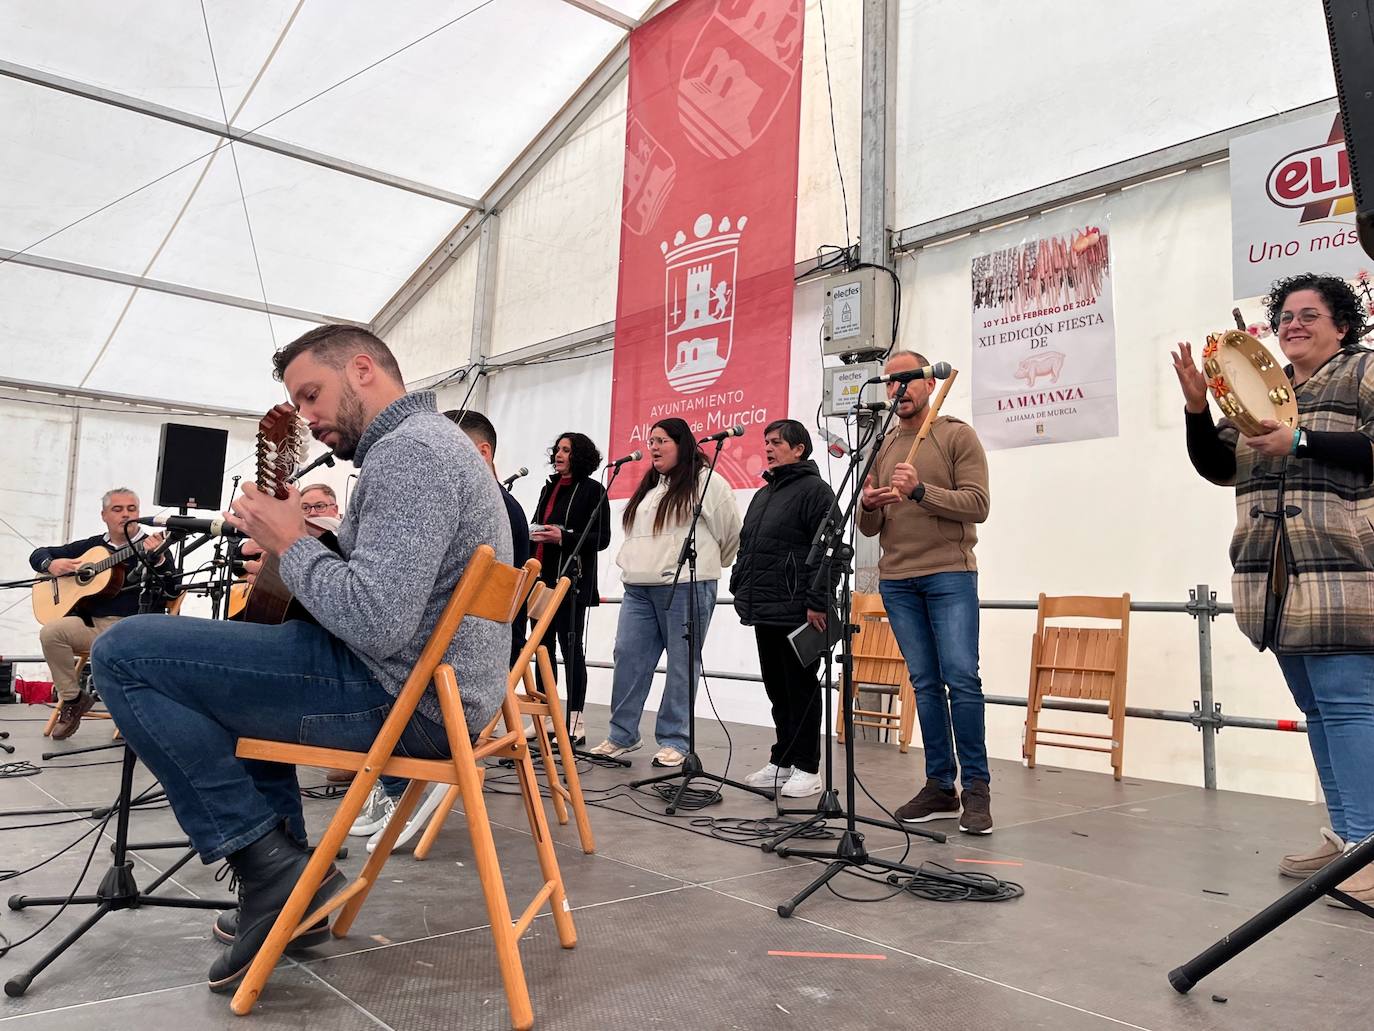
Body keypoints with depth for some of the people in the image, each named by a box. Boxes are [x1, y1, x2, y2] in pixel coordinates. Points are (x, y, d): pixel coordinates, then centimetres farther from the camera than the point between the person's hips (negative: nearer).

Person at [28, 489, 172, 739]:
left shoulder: (152, 547, 5)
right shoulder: (92, 546, 16)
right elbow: (38, 554, 25)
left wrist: (158, 559, -27)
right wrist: (52, 564, 1)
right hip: (91, 625, 4)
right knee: (50, 632, -24)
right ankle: (72, 699, -4)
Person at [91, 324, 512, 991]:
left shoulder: (407, 450, -17)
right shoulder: (428, 441, 18)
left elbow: (378, 625, -28)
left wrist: (292, 543, -12)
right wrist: (286, 567, 10)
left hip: (406, 698, -11)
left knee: (123, 652, -9)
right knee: (244, 675, 32)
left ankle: (271, 865, -6)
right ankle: (290, 897, 27)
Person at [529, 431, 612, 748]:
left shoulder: (592, 490, -2)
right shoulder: (548, 488, 18)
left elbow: (601, 539, -8)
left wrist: (563, 537, -20)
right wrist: (534, 535, 3)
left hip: (572, 580, -7)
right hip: (542, 579, 7)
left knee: (571, 648, -4)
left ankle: (575, 722, 1)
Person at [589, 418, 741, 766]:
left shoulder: (707, 483, -2)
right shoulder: (648, 487, 22)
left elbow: (731, 535, 2)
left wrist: (703, 565, 12)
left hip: (686, 588, -7)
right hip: (638, 588, 7)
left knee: (682, 664, -1)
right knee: (628, 656, 2)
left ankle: (674, 741, 6)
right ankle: (622, 735, 11)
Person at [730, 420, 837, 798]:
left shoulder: (814, 490, -6)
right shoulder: (763, 495, 21)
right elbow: (746, 547, 27)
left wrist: (817, 602, -19)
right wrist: (741, 589, 19)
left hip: (796, 611, -8)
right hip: (764, 611, 8)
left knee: (801, 689, -1)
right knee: (777, 690, 13)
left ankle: (806, 769, 7)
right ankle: (782, 761, 23)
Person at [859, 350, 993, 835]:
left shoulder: (958, 436, 3)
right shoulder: (882, 449, 17)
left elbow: (977, 504, -8)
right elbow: (869, 529, 16)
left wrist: (921, 490, -20)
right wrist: (869, 506, -7)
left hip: (950, 575, -4)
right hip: (896, 580, 5)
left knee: (962, 680, -9)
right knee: (925, 684, 6)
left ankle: (976, 787, 1)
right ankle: (940, 787, 11)